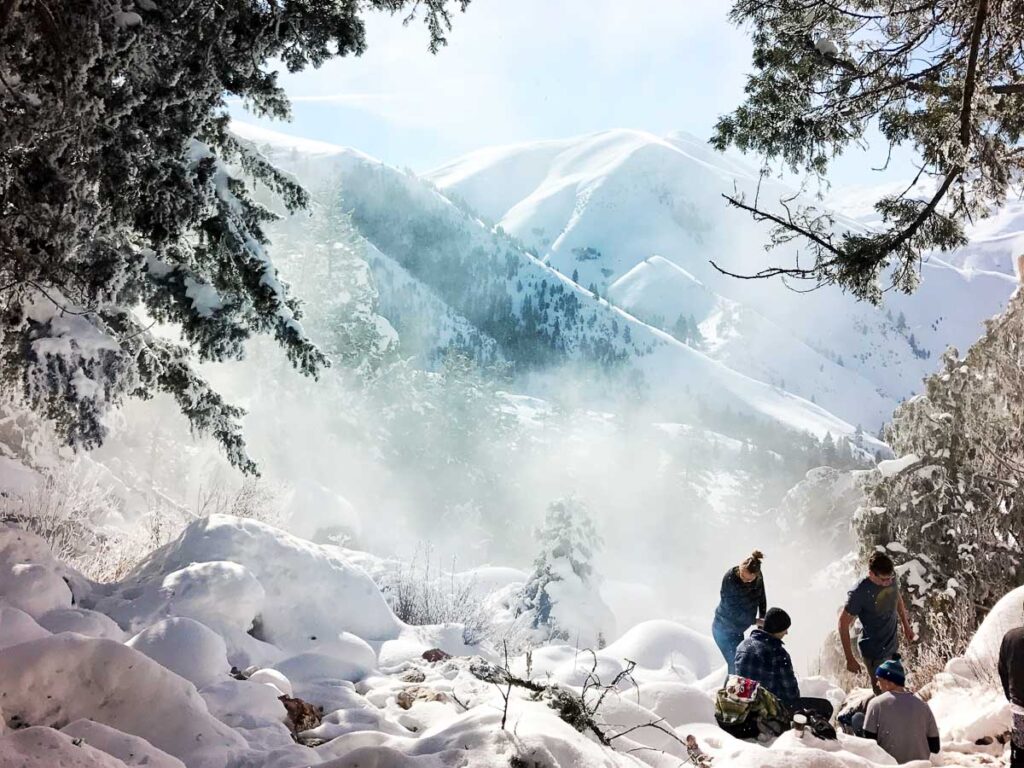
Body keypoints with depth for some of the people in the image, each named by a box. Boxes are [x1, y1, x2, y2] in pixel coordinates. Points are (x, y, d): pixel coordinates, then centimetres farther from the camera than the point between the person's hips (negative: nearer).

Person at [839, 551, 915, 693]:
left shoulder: (891, 578, -12)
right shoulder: (859, 593, -30)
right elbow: (843, 624, -21)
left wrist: (906, 625, 20)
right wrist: (850, 659, -18)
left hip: (893, 647, 7)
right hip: (875, 653, -7)